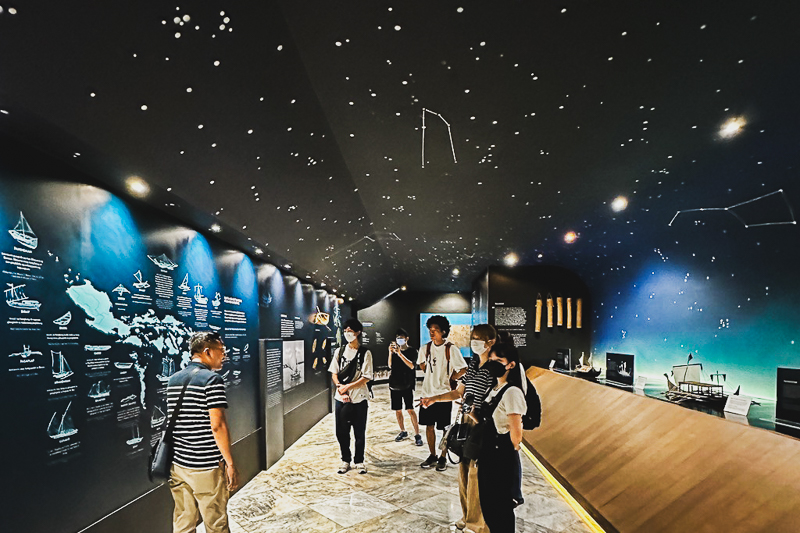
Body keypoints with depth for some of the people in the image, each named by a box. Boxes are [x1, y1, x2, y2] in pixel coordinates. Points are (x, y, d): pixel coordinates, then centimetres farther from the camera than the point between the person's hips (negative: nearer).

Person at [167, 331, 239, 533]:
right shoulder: (212, 379, -16)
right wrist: (230, 464, -12)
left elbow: (172, 421, 15)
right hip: (206, 467, -7)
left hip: (178, 464, 7)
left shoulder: (173, 380, 7)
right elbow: (217, 426, -20)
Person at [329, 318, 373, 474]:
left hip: (359, 398, -3)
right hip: (341, 398, 3)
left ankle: (359, 461, 24)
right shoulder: (340, 351, 6)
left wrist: (348, 387, -14)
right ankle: (345, 460, 26)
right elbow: (334, 373, 6)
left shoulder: (365, 353, -6)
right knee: (341, 432, 9)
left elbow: (366, 377, -9)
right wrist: (339, 387, -11)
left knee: (359, 432, 7)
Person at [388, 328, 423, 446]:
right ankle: (403, 431, 27)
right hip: (394, 384, 4)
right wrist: (390, 353, -13)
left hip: (407, 385, -4)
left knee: (410, 409, -9)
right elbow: (390, 365, 1)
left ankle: (417, 434, -2)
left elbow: (411, 365, -15)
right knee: (397, 410, 9)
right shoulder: (394, 350, 10)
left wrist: (400, 353, -22)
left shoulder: (412, 351, 0)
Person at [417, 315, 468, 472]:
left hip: (444, 394, -4)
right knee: (429, 426, 13)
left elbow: (463, 370, -11)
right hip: (427, 393, 4)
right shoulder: (425, 348, 1)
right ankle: (432, 456, 29)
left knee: (445, 428, 7)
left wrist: (448, 378, -6)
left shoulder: (451, 349, -14)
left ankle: (443, 457, 24)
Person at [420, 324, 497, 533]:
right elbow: (458, 392, 11)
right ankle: (467, 515, 35)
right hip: (467, 423, 7)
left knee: (476, 474, 2)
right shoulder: (473, 364, 7)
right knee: (464, 470, 17)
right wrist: (433, 399, 4)